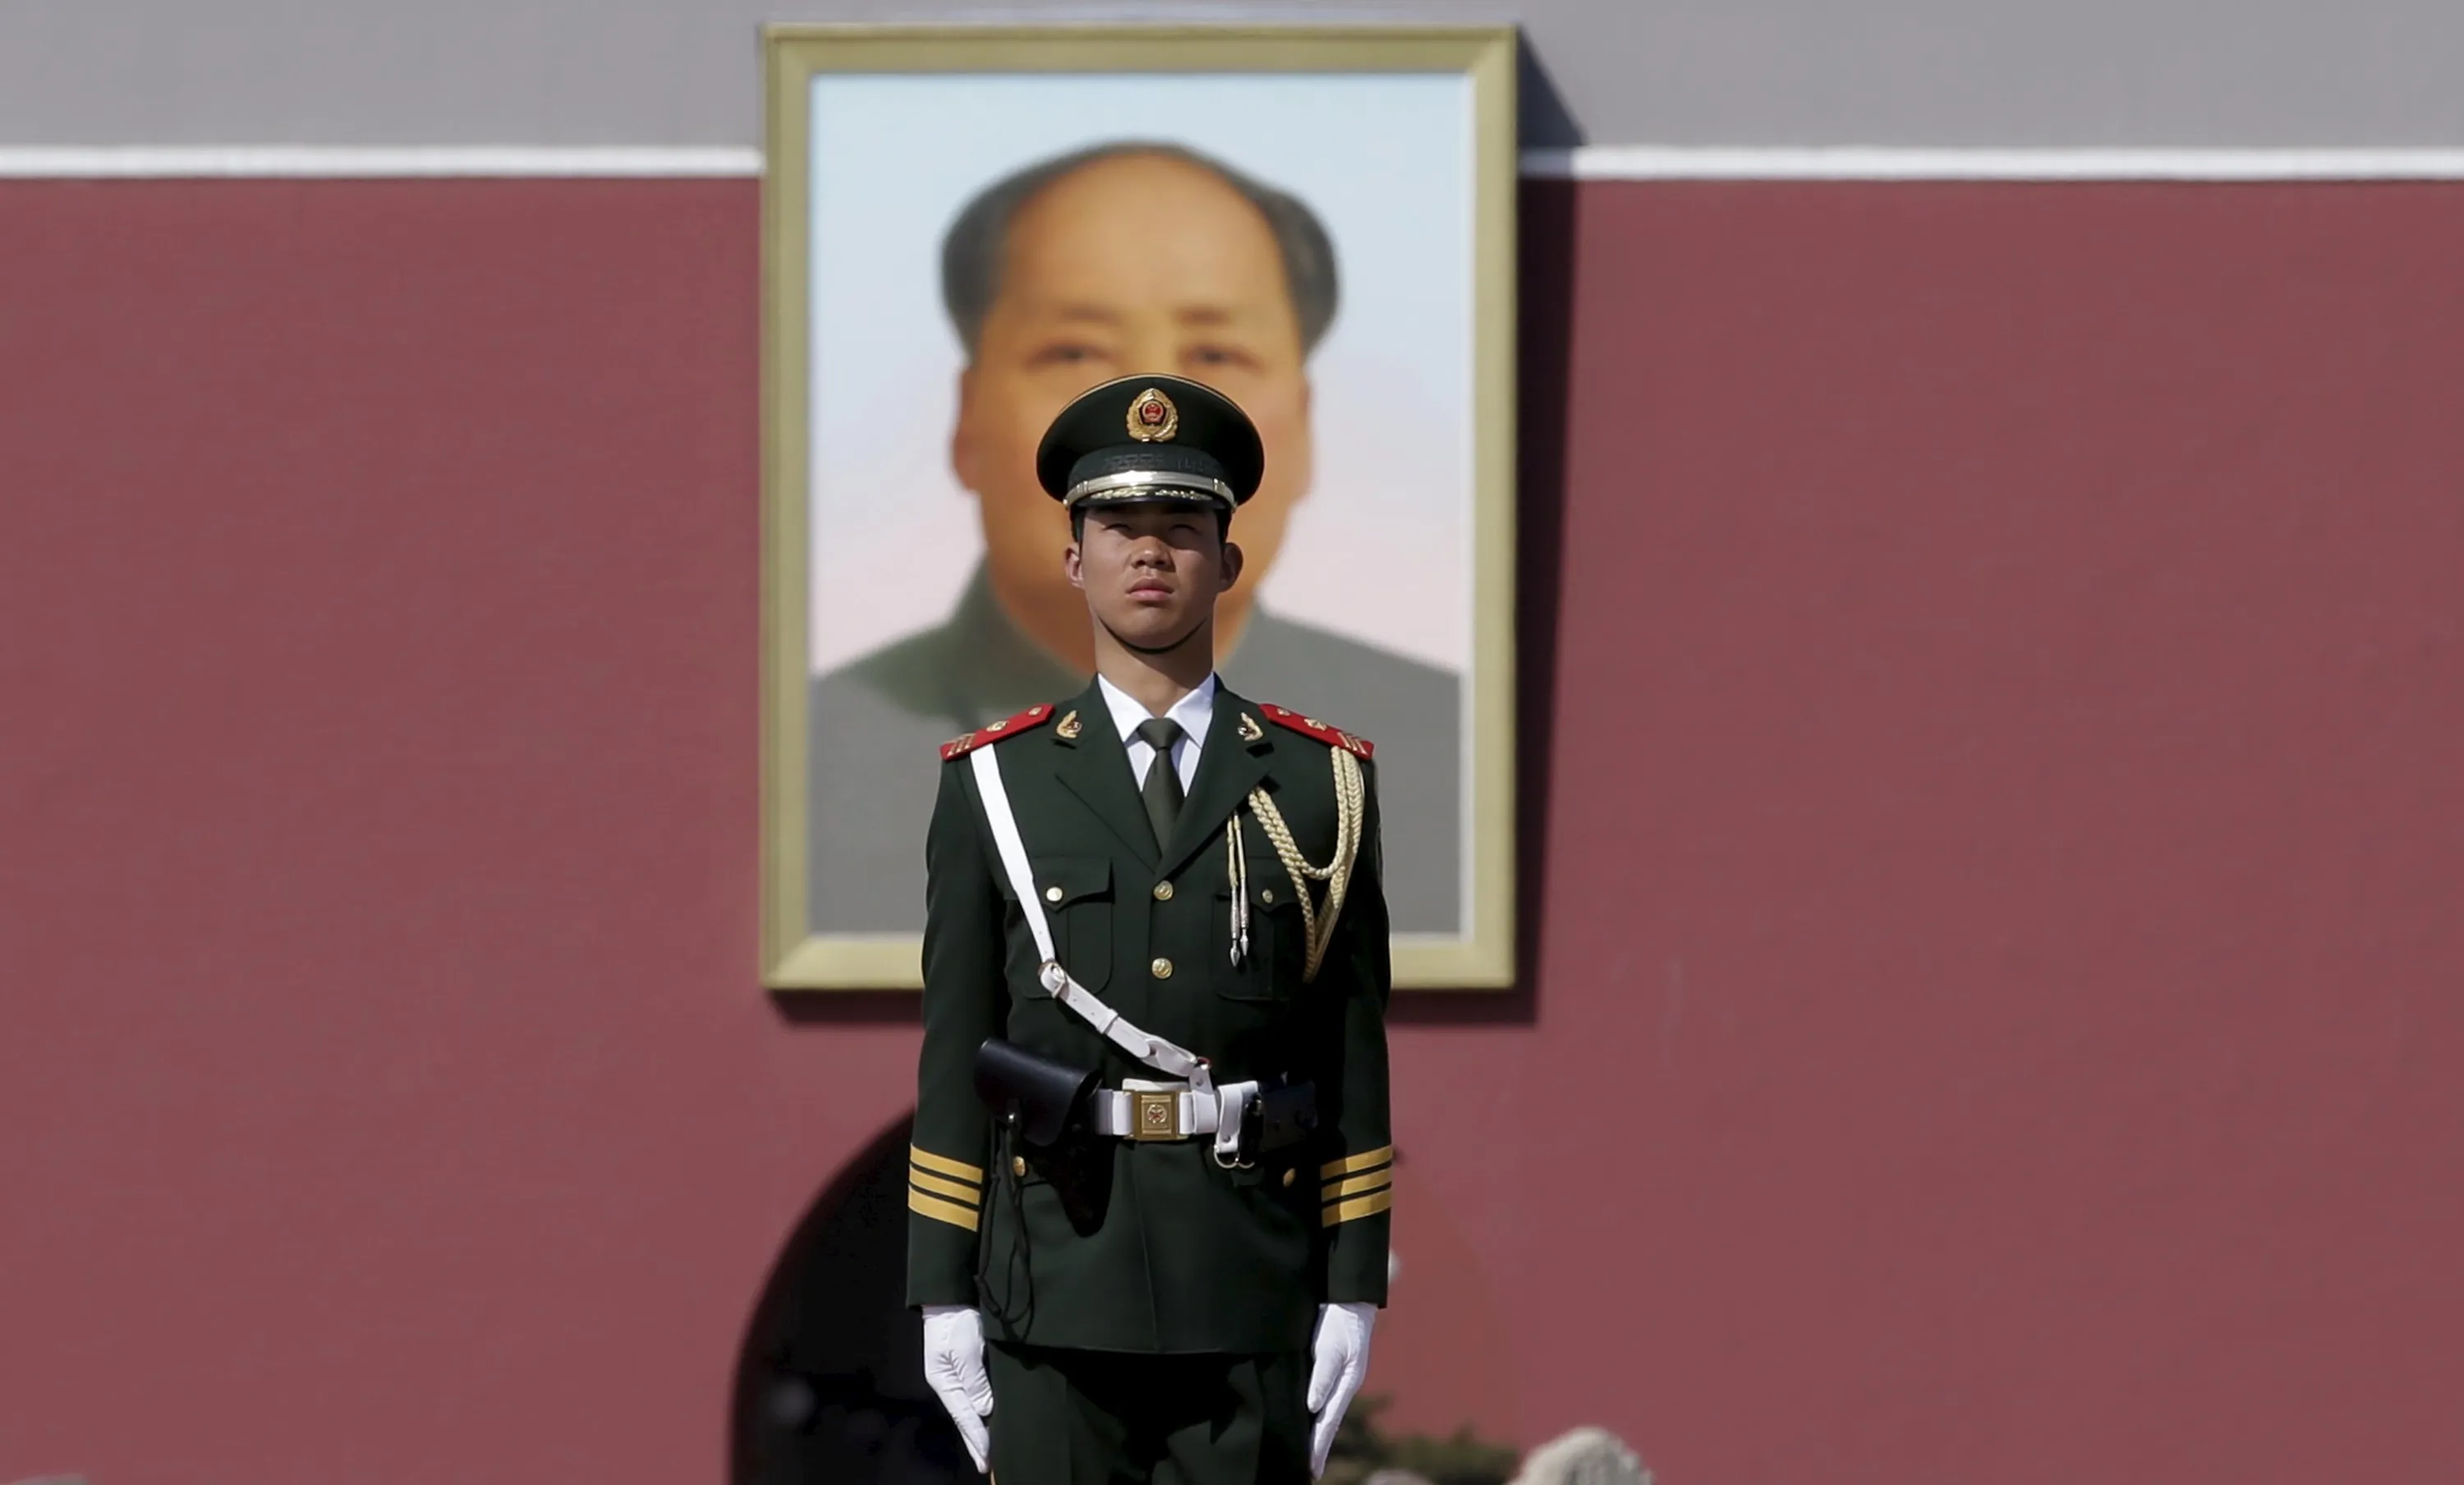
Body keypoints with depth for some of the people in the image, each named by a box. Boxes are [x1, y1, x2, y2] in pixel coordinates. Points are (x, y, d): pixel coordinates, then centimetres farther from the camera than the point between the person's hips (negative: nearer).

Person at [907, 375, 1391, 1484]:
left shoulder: (1320, 787, 8)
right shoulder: (991, 788, 7)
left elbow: (1356, 1056, 6)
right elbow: (952, 1059, 5)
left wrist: (1354, 1293, 0)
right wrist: (941, 1297, 0)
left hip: (1254, 1303, 0)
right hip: (1058, 1296, 0)